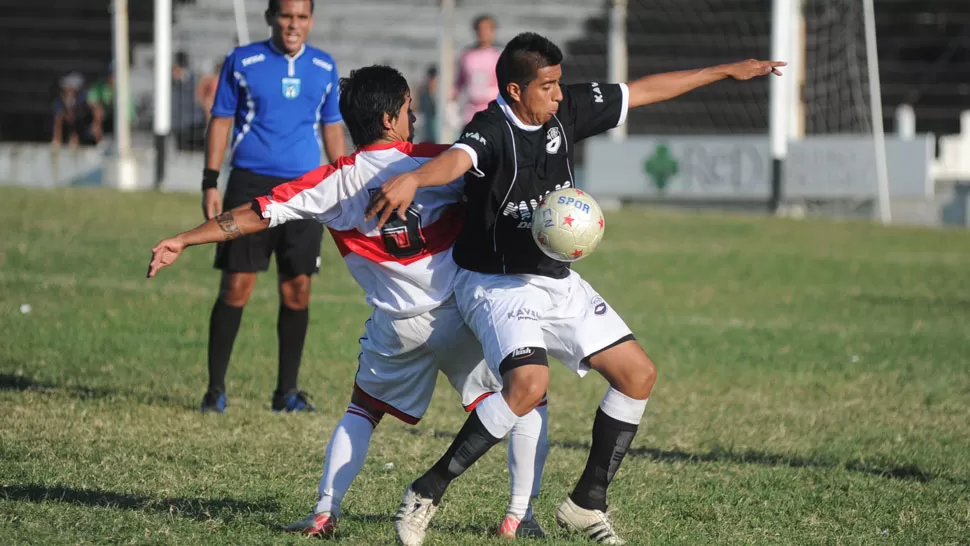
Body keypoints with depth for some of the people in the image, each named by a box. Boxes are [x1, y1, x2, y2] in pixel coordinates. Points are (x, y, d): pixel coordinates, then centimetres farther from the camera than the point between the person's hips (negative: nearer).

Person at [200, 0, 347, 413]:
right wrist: (210, 183, -3)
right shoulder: (242, 62, 0)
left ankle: (287, 391, 12)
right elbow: (221, 120, 3)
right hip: (250, 184, -3)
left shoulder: (324, 68, 9)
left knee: (297, 289, 2)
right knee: (236, 286, -5)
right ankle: (215, 388, 3)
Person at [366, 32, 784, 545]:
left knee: (638, 374, 5)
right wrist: (413, 178, -70)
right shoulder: (493, 130, -23)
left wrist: (725, 71, 16)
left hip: (559, 282, 8)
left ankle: (587, 503, 16)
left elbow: (642, 90, 10)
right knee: (529, 383, -31)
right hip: (497, 285, -8)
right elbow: (457, 158, -46)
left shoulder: (567, 110, -2)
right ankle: (426, 493, -19)